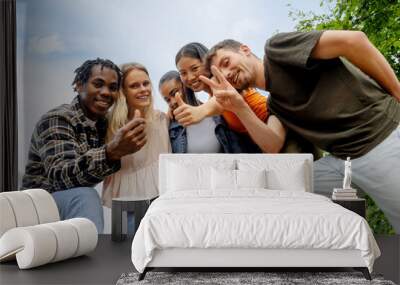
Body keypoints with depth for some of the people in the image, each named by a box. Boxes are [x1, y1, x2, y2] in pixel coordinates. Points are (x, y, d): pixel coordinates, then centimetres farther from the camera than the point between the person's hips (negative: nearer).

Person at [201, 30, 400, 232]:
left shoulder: (276, 49, -5)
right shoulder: (275, 103, 17)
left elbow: (353, 40, -14)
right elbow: (273, 145, 0)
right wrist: (239, 108, -12)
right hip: (343, 158, 8)